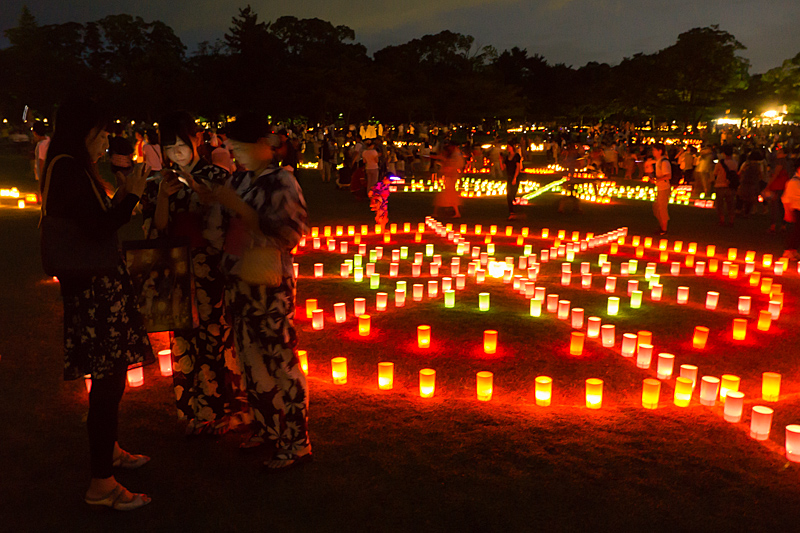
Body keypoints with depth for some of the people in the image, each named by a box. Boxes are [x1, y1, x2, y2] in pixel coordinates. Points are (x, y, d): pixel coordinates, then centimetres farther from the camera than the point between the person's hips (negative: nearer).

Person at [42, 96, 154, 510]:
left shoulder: (76, 169, 16)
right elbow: (98, 228, -21)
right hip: (95, 288, -11)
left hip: (101, 283, 11)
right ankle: (101, 484, 1)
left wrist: (121, 198, 11)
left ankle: (108, 450, 37)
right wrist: (131, 196, -11)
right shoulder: (69, 170, -15)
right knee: (108, 380, -7)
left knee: (109, 376, 20)